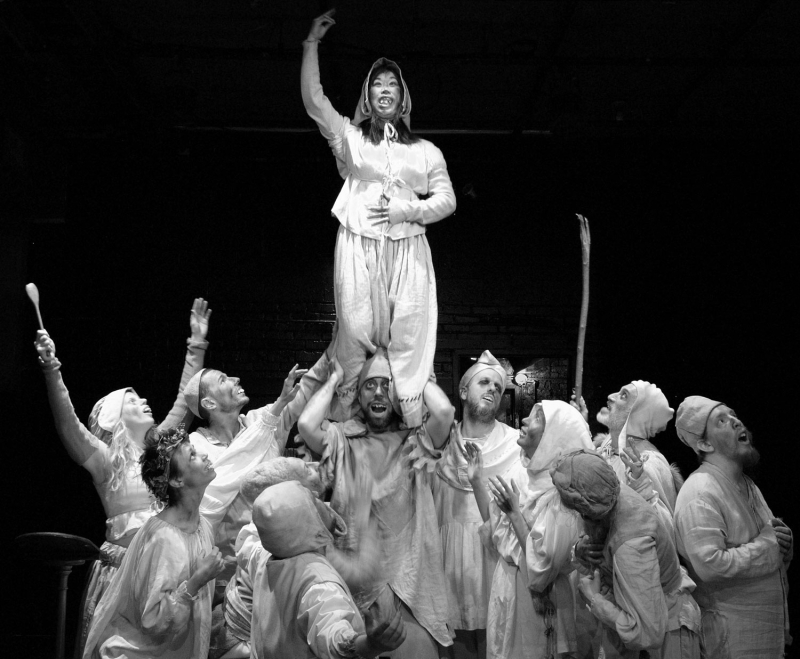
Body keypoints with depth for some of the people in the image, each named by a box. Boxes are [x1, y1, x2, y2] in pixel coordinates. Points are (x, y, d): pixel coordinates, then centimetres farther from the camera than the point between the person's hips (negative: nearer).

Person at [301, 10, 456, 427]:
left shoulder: (425, 151, 18)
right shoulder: (349, 138, 15)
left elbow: (447, 200, 12)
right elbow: (313, 100, 2)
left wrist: (407, 209, -6)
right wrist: (312, 44, -3)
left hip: (408, 251, 1)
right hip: (358, 248, -1)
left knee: (409, 338, -6)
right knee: (355, 334, -5)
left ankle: (416, 429, -3)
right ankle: (343, 420, 2)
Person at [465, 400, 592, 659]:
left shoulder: (562, 491, -22)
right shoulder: (522, 471, -1)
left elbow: (541, 565, -24)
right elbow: (495, 528, 5)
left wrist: (515, 512, -24)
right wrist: (476, 480, -2)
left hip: (538, 600, -7)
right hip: (506, 588, 7)